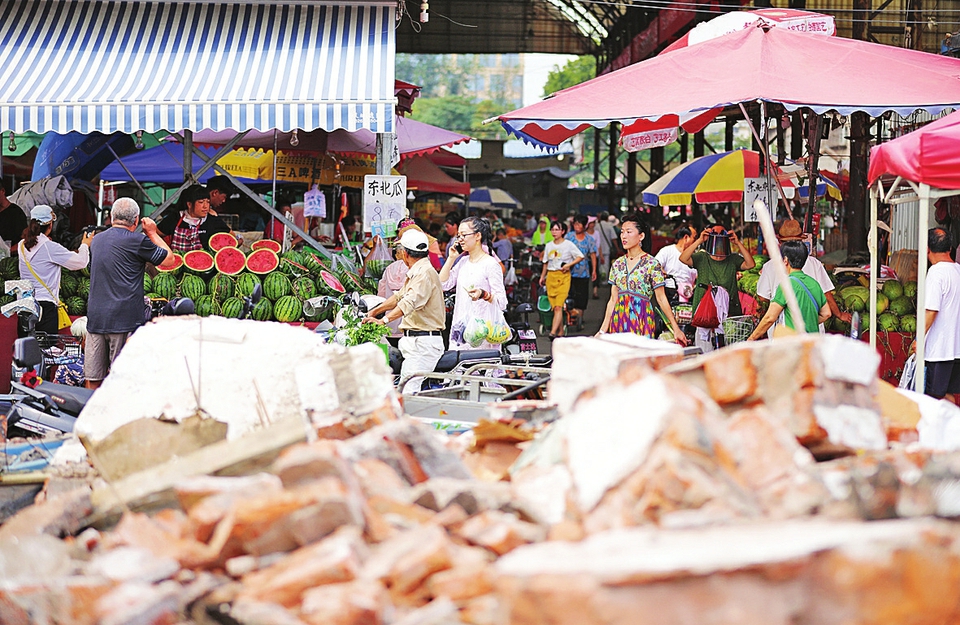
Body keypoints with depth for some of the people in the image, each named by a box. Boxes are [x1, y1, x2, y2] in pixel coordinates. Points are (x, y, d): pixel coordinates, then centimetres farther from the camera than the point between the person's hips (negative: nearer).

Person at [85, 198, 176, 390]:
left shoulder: (96, 240, 13)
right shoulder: (137, 241, -7)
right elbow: (169, 260, 1)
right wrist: (153, 233, 13)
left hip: (95, 317, 6)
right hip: (124, 320, -6)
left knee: (94, 379, 8)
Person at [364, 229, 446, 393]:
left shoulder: (425, 273, -15)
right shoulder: (415, 273, 20)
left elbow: (410, 302, -29)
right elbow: (400, 296, 34)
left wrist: (384, 320, -39)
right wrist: (374, 311, 38)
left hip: (424, 342, -11)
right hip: (414, 341, 11)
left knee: (409, 390, -20)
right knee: (404, 388, 9)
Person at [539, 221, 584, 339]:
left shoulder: (568, 245, 0)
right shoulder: (549, 246, 14)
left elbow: (581, 257, 2)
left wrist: (569, 265, -9)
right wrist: (542, 277, 19)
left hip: (563, 276, -5)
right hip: (551, 276, 5)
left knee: (558, 307, -15)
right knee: (554, 307, 2)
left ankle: (553, 332, -24)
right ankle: (559, 332, 9)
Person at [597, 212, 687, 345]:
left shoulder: (652, 264, -5)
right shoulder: (617, 264, 10)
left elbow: (661, 299, -4)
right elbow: (613, 300, 11)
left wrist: (676, 328, -7)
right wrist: (603, 330, 7)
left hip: (641, 319, -4)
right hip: (619, 319, 4)